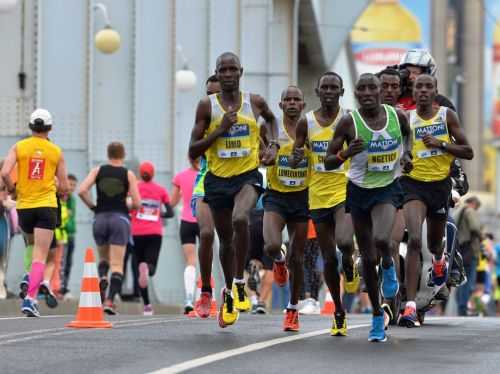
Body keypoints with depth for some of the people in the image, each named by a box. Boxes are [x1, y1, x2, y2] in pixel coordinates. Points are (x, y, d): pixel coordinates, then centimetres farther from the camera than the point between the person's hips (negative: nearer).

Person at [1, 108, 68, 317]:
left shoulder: (18, 147, 2)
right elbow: (64, 188, 5)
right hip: (46, 206, -1)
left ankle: (28, 277, 15)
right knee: (40, 256, -6)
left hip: (24, 206, 2)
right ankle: (30, 298, -18)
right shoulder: (56, 152, 4)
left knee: (32, 246, 31)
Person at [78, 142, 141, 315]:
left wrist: (92, 206, 7)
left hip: (100, 218, 2)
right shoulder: (128, 174, 2)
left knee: (103, 258, 23)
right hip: (120, 218, -2)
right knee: (117, 264, -3)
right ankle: (110, 300, -18)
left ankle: (102, 278, -8)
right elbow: (137, 203, -3)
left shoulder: (98, 170, 5)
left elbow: (82, 191, -7)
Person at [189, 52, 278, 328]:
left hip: (248, 175, -1)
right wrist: (220, 130, -16)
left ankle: (240, 282, -18)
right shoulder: (207, 106, -4)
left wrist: (272, 144, 8)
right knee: (226, 239, 13)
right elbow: (193, 152, -5)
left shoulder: (255, 102, 0)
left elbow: (270, 118, 26)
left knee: (240, 219, -31)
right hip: (218, 178, 1)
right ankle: (229, 293, 35)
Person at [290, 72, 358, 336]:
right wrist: (296, 157, -15)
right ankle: (339, 313, 20)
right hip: (318, 196, 3)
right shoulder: (306, 123, 4)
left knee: (344, 242, -28)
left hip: (345, 192, -3)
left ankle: (350, 266, 8)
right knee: (329, 258, 6)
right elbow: (293, 162, 8)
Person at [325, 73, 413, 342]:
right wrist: (346, 153, -28)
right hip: (359, 190, 1)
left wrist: (406, 153, 0)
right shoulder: (349, 123, -12)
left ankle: (389, 267, 8)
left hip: (388, 189, -1)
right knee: (368, 258, 7)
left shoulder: (397, 116, -6)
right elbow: (328, 162, -8)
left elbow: (408, 134, 19)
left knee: (381, 239, -30)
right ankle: (377, 316, 23)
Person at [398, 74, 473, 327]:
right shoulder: (406, 119, -1)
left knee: (434, 242, 20)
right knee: (414, 240, -21)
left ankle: (439, 259, 61)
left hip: (440, 184, 2)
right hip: (413, 183, -2)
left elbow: (468, 153, -1)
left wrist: (440, 143, -14)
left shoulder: (447, 116, -1)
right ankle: (410, 306, -26)